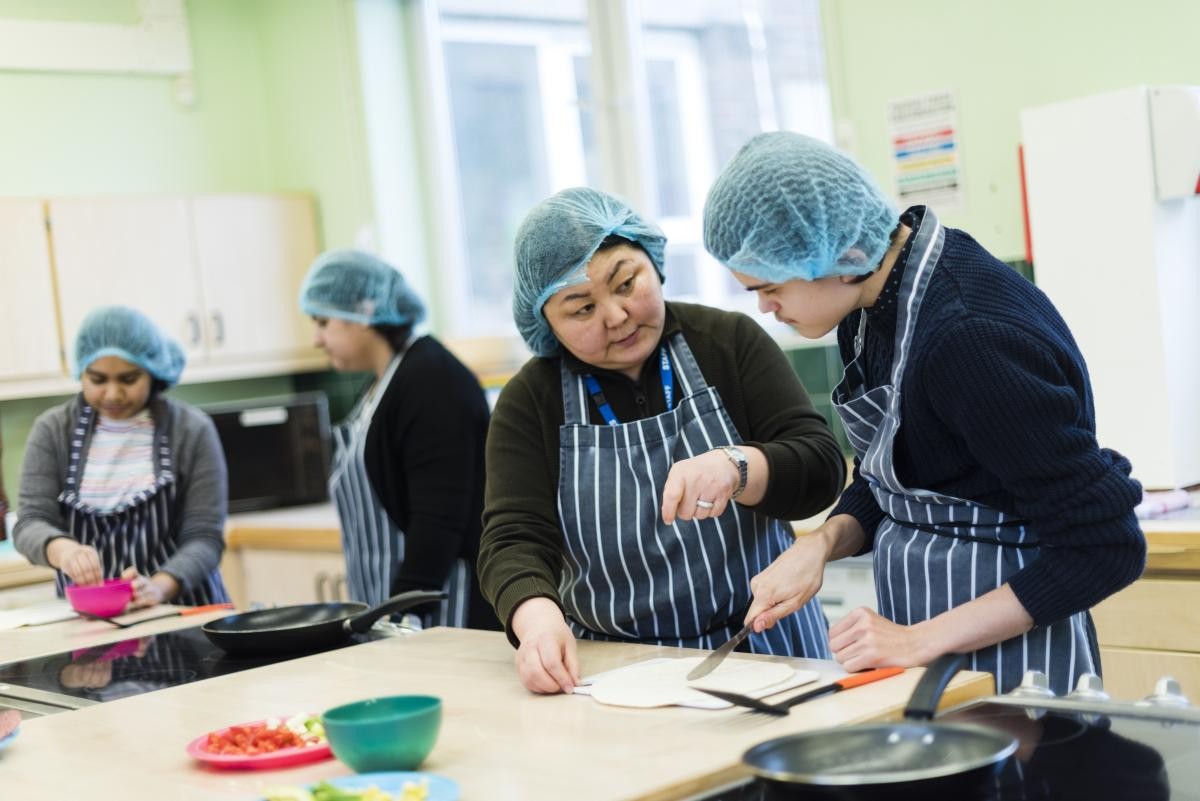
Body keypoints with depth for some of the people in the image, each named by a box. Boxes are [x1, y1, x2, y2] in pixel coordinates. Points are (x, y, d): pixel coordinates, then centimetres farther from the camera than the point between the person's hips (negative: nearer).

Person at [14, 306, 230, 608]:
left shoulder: (192, 430, 1)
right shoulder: (53, 431, 6)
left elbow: (204, 537, -4)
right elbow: (31, 523, -1)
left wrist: (158, 587, -22)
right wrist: (62, 549, -24)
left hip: (180, 610, -3)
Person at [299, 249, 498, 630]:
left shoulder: (432, 383, -13)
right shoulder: (383, 387, 15)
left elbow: (440, 520, -20)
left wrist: (406, 611, -22)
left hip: (438, 614, -9)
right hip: (390, 612, 9)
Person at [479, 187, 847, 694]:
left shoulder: (731, 342, 1)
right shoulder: (530, 401, 1)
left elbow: (822, 467, -4)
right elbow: (515, 541, -8)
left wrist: (734, 468, -25)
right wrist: (538, 617, -30)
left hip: (764, 652, 0)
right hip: (616, 672, 1)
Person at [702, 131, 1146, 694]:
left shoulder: (970, 336, -28)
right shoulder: (874, 300, -3)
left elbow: (1104, 548, -23)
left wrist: (922, 640, -23)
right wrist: (825, 542, -8)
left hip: (1004, 659, -7)